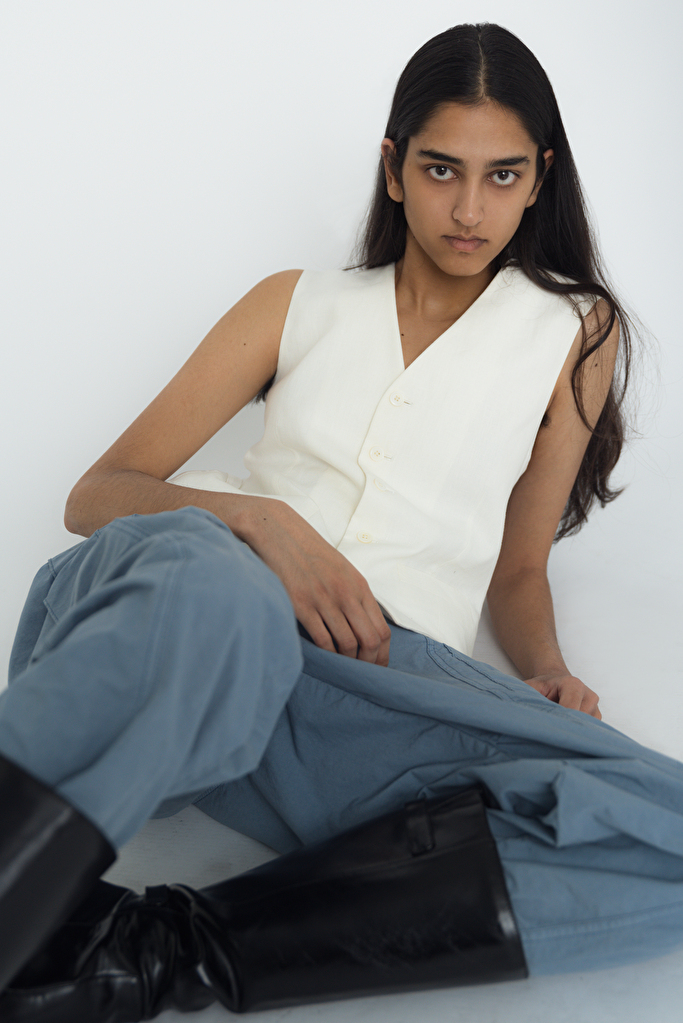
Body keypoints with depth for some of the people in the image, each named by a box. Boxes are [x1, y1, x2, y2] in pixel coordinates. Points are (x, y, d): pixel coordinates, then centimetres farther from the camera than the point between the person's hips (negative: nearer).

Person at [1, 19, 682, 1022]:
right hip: (212, 641, -1)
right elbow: (95, 494, 12)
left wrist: (546, 673, 2)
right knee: (201, 584, -38)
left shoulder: (576, 333, 19)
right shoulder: (300, 305, 18)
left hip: (392, 686, 2)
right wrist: (259, 518, -9)